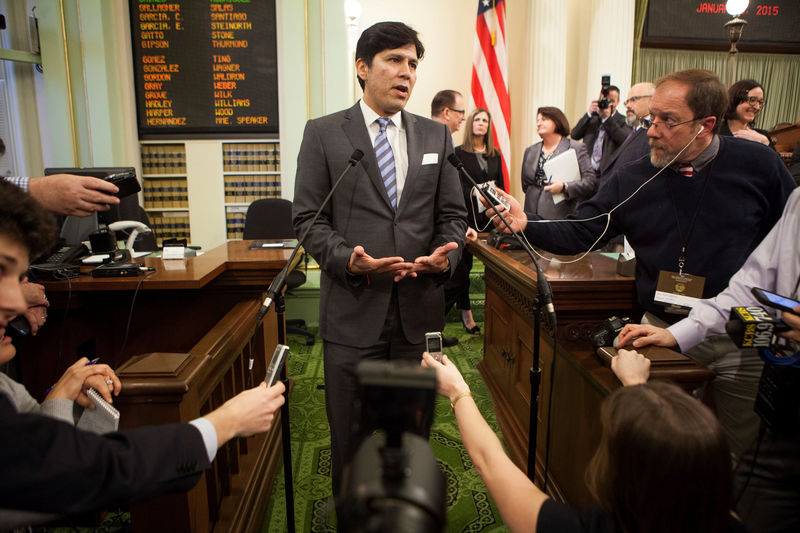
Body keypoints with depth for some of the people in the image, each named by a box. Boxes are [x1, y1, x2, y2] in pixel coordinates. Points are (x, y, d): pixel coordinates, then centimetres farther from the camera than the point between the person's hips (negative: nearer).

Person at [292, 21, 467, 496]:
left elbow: (453, 215, 10)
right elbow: (309, 219, -1)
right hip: (353, 310, -2)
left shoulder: (437, 136, 10)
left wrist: (445, 256, -11)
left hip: (419, 309, 3)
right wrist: (347, 259, -19)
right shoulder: (323, 133, 2)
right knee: (351, 435, 12)